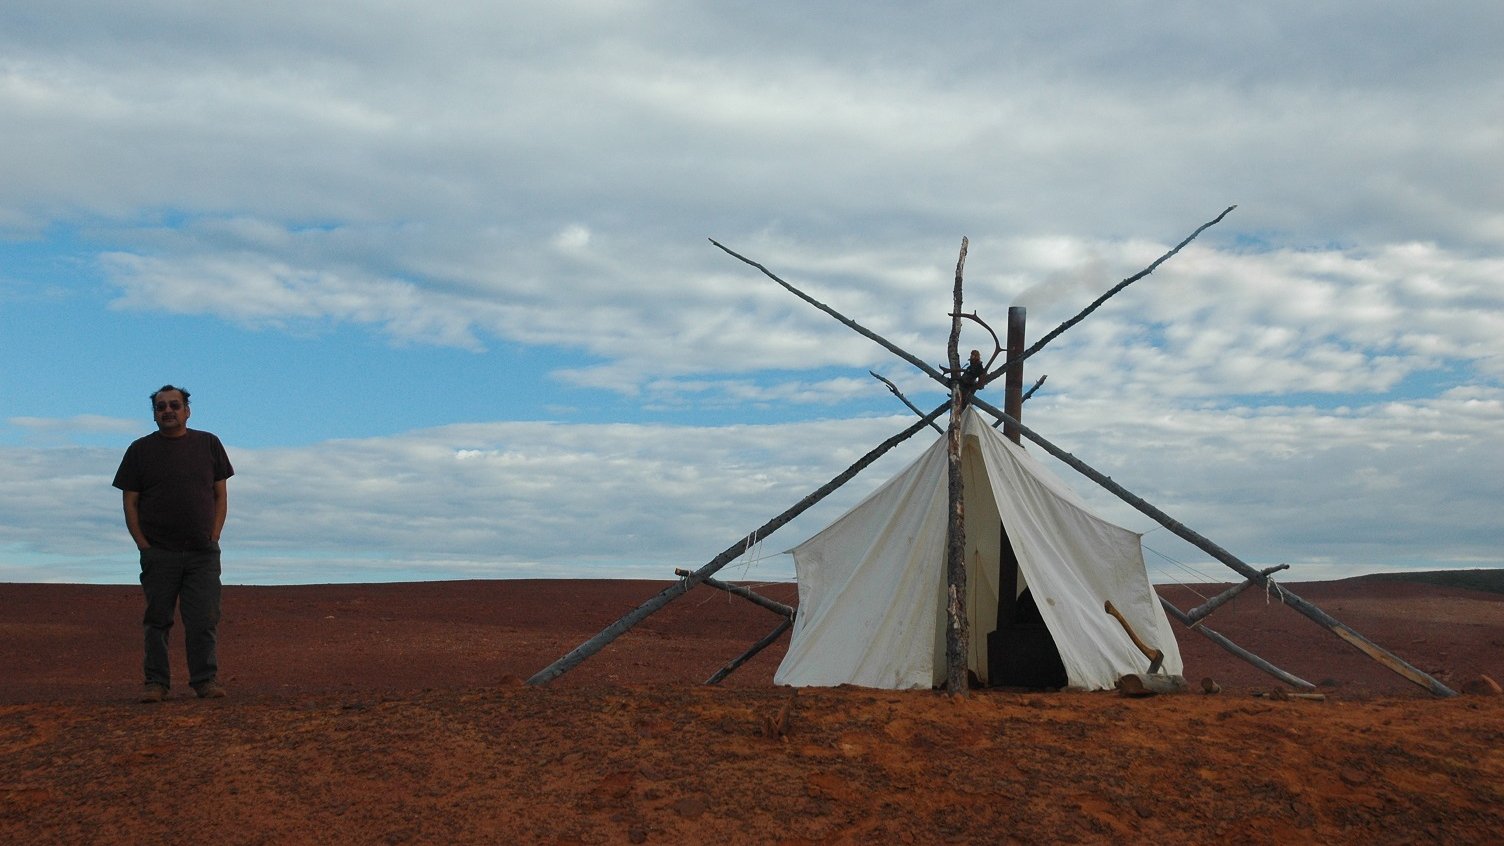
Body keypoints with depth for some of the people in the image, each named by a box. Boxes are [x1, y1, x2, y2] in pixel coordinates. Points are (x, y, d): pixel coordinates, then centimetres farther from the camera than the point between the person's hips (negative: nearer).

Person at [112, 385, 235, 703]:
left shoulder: (208, 444, 11)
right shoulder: (140, 450, 8)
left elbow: (220, 497, 12)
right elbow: (130, 502, 6)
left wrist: (213, 538, 0)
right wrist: (143, 545, -5)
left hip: (202, 552, 0)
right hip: (158, 553, 0)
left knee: (204, 620, -4)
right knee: (157, 620, 1)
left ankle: (206, 680, 0)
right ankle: (156, 682, 5)